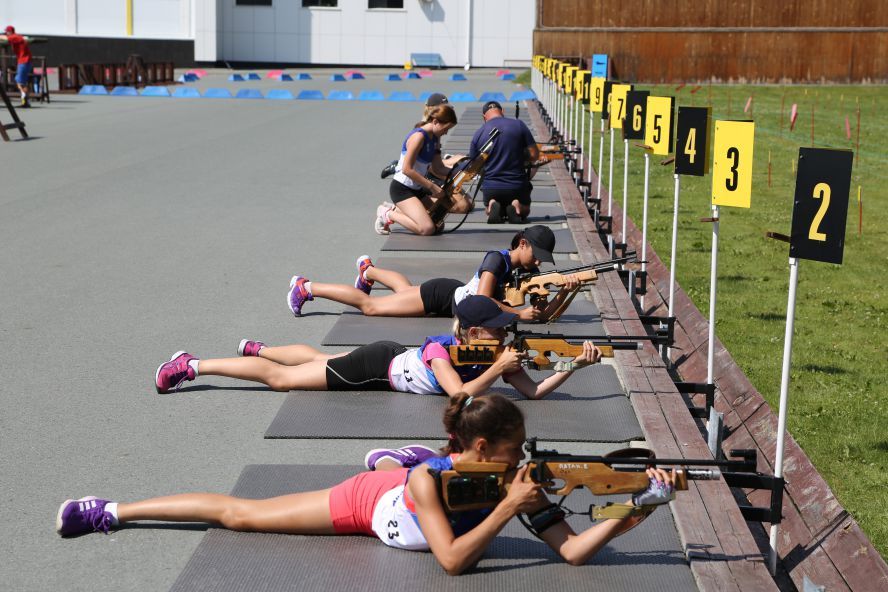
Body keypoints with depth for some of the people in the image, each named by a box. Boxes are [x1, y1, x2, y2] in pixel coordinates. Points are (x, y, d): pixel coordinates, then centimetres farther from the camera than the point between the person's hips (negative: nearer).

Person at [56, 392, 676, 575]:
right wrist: (507, 509, -48)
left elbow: (573, 550, -33)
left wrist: (632, 511, -47)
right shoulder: (428, 478, -41)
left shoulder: (514, 481, -28)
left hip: (393, 495, 4)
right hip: (368, 502, -3)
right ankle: (111, 511, 22)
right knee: (239, 513, 7)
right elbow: (452, 561, -45)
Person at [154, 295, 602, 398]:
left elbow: (534, 391, -17)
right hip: (377, 366, -7)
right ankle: (193, 365, 9)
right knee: (281, 378, 0)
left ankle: (257, 348, 53)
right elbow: (460, 397, -46)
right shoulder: (442, 351, -34)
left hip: (394, 358, 7)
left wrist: (574, 365, -29)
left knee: (314, 357, 29)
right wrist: (498, 369, -43)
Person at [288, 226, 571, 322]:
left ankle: (368, 269, 63)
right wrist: (519, 313, -38)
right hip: (440, 295, -8)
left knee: (406, 289, 36)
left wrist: (565, 291, -28)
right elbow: (482, 299, -36)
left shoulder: (528, 272, -7)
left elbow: (546, 313, -10)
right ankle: (306, 287, 10)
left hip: (453, 294, 8)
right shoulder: (497, 258, -29)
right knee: (369, 305, 0)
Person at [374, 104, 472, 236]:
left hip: (418, 189, 9)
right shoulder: (419, 136, -19)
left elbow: (438, 168, 11)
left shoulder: (435, 138, 9)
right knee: (427, 229, -24)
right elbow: (407, 169, -22)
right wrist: (432, 186, -20)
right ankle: (388, 214, -1)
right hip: (401, 189, -9)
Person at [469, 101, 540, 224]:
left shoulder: (478, 133, -3)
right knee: (524, 210, 28)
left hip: (490, 187, 1)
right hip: (517, 185, -1)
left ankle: (493, 206, -7)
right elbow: (534, 155, -6)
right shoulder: (519, 125, -7)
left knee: (490, 211, 30)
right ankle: (517, 206, -9)